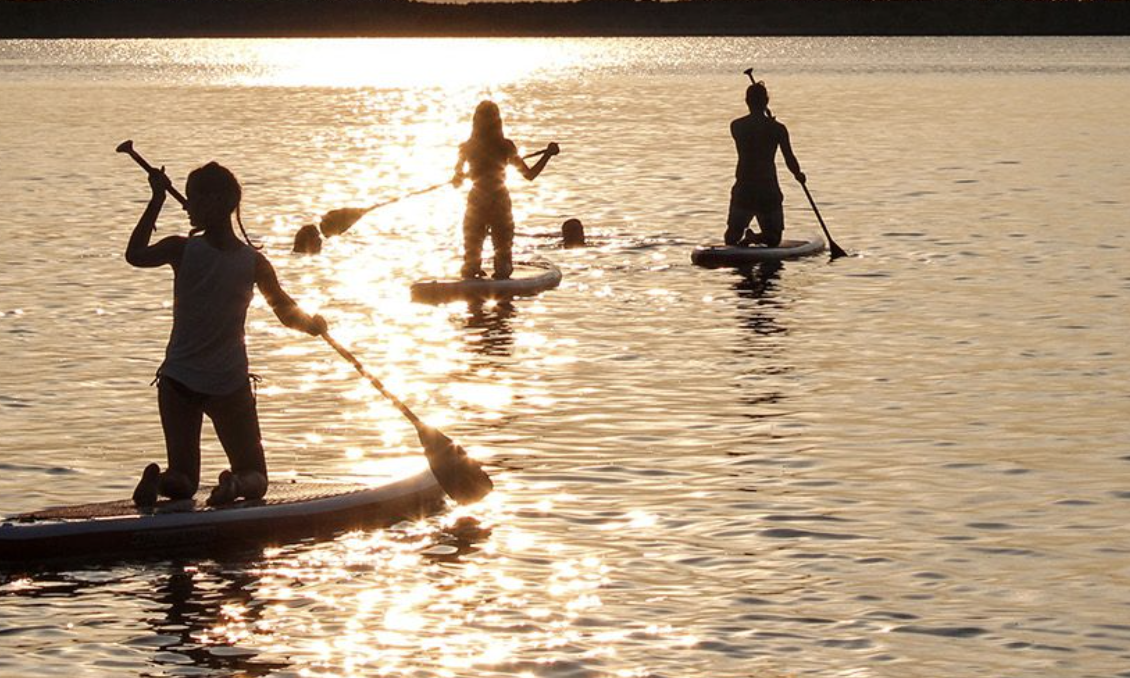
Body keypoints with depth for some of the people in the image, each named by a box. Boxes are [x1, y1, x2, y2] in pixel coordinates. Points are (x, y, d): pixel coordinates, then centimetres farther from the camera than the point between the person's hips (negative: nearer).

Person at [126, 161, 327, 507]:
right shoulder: (254, 263, -6)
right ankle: (238, 484, -26)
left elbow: (135, 254, 12)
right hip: (230, 383, -1)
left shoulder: (182, 250, -8)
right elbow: (288, 315, 0)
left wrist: (157, 199, 14)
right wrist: (314, 324, 21)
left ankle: (160, 479, -23)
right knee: (254, 476, 10)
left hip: (179, 381, 1)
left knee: (183, 481, 12)